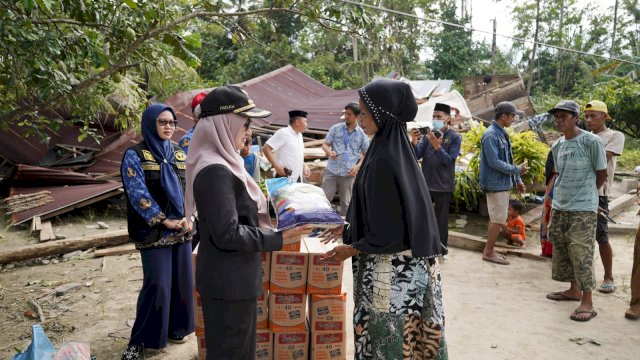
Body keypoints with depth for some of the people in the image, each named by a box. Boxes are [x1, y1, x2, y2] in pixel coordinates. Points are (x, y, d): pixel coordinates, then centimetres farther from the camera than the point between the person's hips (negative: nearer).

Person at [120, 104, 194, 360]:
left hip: (182, 230, 5)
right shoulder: (135, 156, -6)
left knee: (181, 280, 10)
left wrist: (187, 217, -5)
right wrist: (165, 221, -16)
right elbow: (138, 195, -13)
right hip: (154, 233, -5)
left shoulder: (180, 155, 10)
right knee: (157, 285, -5)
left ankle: (175, 327, 29)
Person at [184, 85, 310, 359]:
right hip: (228, 281, -10)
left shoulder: (222, 163, 8)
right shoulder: (215, 171, -24)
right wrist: (278, 238, -20)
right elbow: (228, 234, -26)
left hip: (233, 277, 10)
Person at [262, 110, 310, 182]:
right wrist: (276, 166, -20)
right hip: (285, 178, -8)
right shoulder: (283, 133, -13)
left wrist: (304, 166, 9)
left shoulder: (299, 135, 13)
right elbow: (266, 148, -17)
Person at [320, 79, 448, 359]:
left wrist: (351, 249, -8)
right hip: (406, 262, 9)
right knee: (403, 334, 21)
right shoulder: (396, 147, 4)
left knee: (387, 336, 8)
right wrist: (348, 228, 17)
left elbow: (390, 230, -21)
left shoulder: (384, 159, -24)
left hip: (390, 268, -9)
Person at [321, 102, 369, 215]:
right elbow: (325, 144, 4)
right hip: (331, 171, 0)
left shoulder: (362, 134, 3)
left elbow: (366, 154, 8)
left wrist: (358, 166, -8)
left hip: (349, 174, 0)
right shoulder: (335, 128, 3)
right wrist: (329, 152, -18)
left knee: (346, 202, 10)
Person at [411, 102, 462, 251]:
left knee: (441, 219, 8)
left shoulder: (455, 137, -4)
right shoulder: (428, 134, 4)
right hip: (425, 183, 3)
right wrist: (414, 142, -23)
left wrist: (437, 146, -25)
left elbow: (449, 161, -12)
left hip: (443, 185, -3)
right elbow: (417, 156, -4)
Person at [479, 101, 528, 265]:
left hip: (503, 183, 10)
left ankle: (489, 250, 24)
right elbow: (494, 162, -22)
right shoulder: (491, 135, -17)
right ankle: (488, 252, 9)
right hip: (496, 184, -10)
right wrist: (517, 170, -15)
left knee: (496, 219, 15)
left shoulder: (502, 133, 12)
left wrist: (518, 179, 16)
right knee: (498, 219, -3)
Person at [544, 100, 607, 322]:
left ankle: (587, 302, 1)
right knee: (562, 251, 13)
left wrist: (585, 194, 8)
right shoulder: (557, 146, 9)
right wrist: (559, 196, 12)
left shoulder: (592, 142, -10)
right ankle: (574, 290, 28)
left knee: (581, 254, -7)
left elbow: (602, 174, -2)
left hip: (583, 209, -7)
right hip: (559, 207, 7)